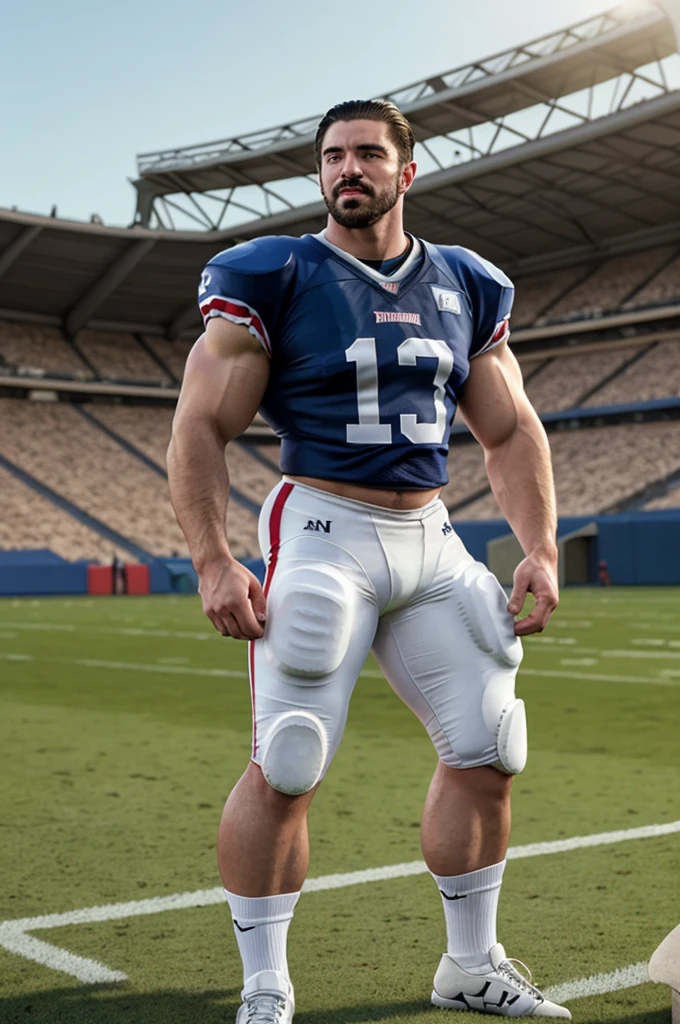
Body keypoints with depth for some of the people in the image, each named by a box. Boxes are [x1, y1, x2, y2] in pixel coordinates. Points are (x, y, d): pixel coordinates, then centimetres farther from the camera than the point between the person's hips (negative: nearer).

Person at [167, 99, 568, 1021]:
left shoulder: (467, 288, 10)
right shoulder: (274, 279, -4)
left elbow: (511, 433, 15)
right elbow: (201, 430, -6)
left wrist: (541, 549, 4)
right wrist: (213, 562, -16)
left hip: (430, 538, 5)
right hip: (322, 532, -5)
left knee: (487, 757, 6)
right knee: (286, 770, -8)